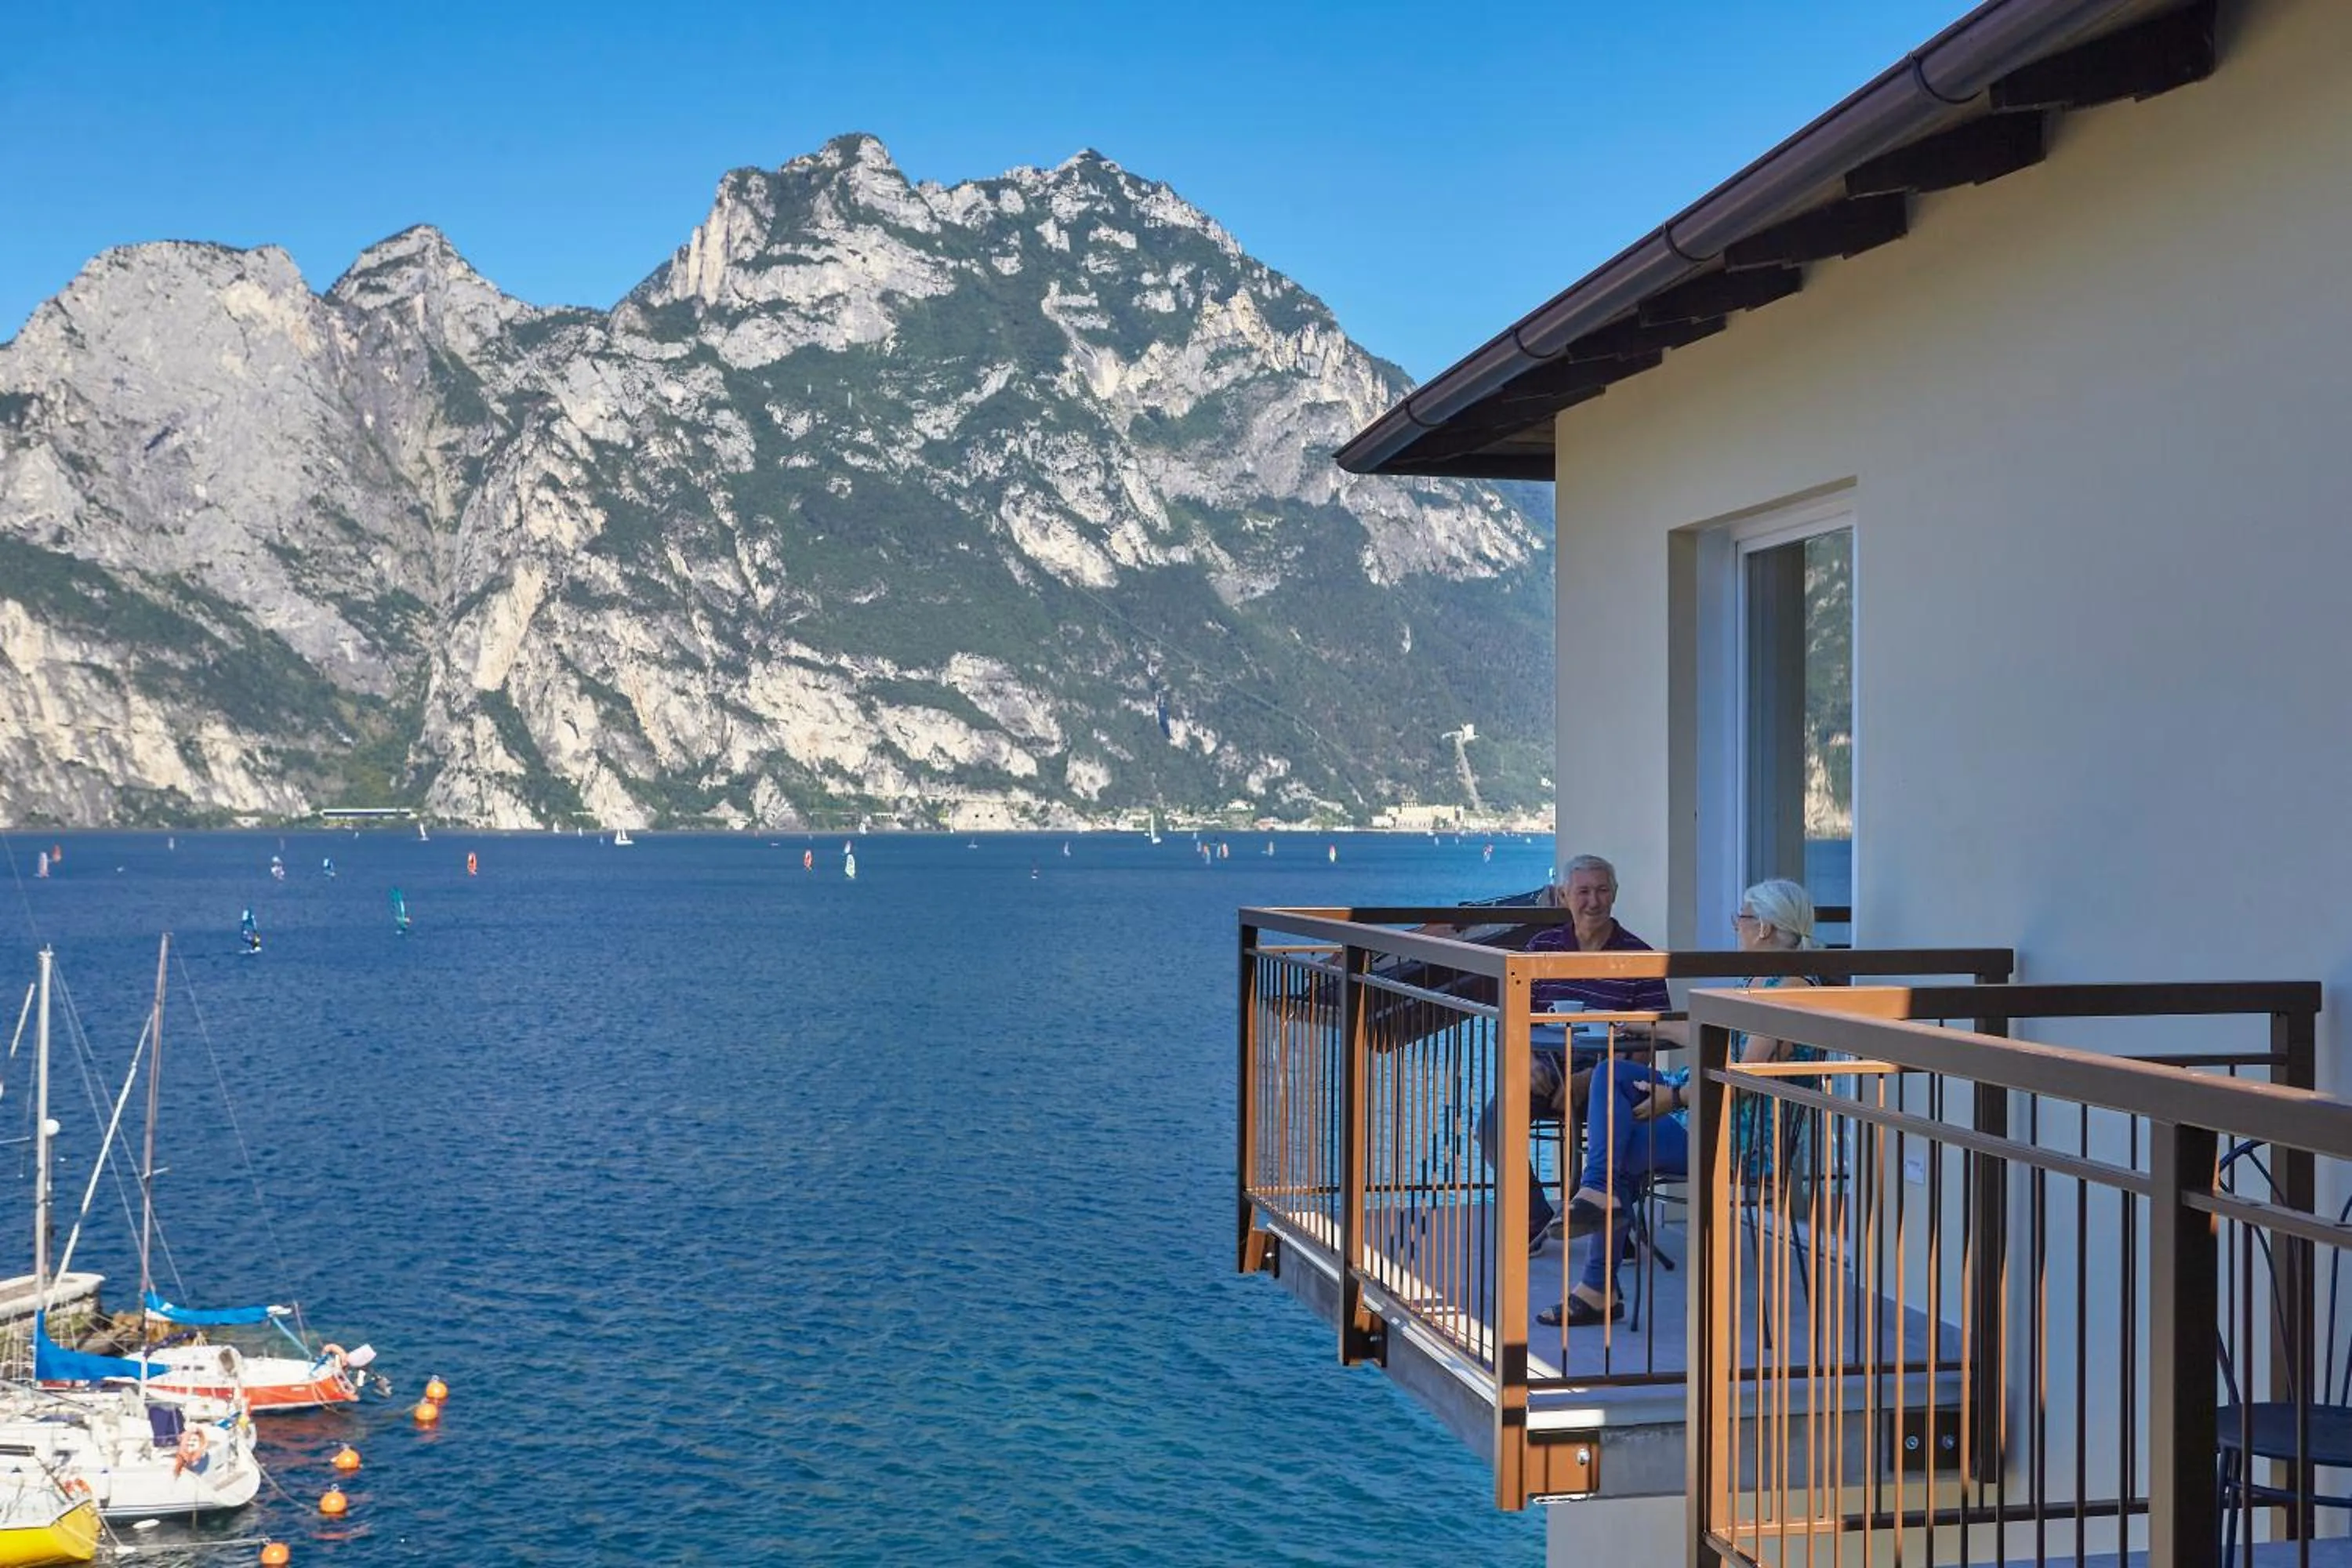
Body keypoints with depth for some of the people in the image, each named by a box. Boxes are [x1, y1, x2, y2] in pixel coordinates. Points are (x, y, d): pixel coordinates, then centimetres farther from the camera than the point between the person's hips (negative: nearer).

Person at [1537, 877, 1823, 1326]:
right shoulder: (1759, 980, 13)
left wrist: (1676, 1097, -17)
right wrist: (1654, 1025, 36)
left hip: (1748, 1135, -9)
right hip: (1712, 1108, 9)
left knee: (1622, 1147, -10)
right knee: (1612, 1074, -2)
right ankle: (1601, 1190, -15)